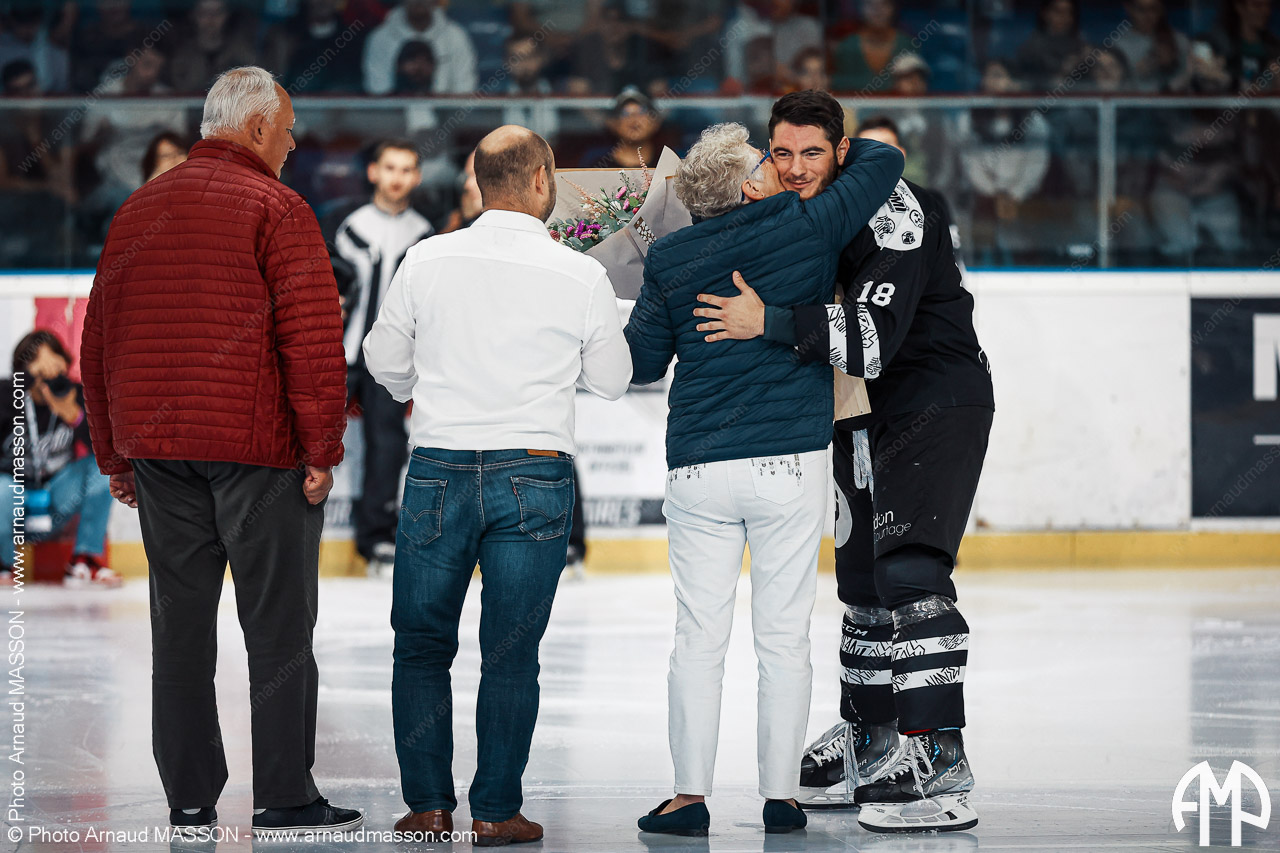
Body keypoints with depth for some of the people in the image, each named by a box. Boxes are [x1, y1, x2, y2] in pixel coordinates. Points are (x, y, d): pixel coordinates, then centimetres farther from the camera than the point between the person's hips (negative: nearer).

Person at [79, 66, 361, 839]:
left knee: (181, 630, 8)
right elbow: (312, 335, -13)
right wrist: (322, 450, -10)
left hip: (156, 447, 6)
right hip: (258, 447, -6)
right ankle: (284, 800, 1)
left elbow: (99, 340, 16)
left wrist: (115, 456, 20)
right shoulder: (275, 208, -5)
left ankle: (190, 803, 9)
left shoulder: (139, 209, 15)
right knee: (278, 628, 0)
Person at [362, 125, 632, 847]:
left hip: (439, 469, 1)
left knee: (422, 645, 12)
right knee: (511, 653, 6)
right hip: (535, 476, -1)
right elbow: (613, 380, 7)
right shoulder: (582, 276, -4)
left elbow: (385, 362, 10)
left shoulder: (427, 261, -1)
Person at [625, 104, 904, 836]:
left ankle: (691, 794, 4)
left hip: (697, 471, 2)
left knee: (700, 638, 5)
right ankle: (781, 795, 8)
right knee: (784, 637, 4)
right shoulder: (806, 229, -2)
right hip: (790, 462, -2)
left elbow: (641, 363, 11)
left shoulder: (670, 262, 4)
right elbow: (884, 163, 9)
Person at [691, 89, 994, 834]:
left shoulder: (893, 213, -22)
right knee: (864, 578, 15)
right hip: (864, 412, 8)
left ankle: (940, 763, -21)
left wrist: (772, 323, -36)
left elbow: (875, 339, -32)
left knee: (910, 569, -19)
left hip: (940, 402, -8)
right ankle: (870, 743, 29)